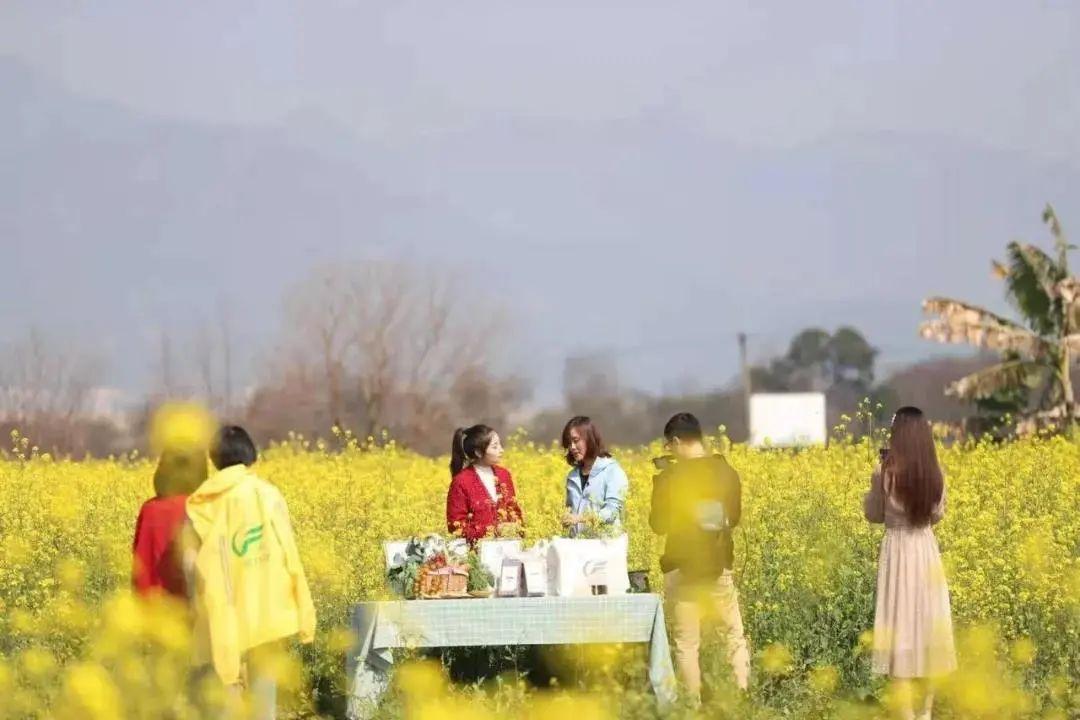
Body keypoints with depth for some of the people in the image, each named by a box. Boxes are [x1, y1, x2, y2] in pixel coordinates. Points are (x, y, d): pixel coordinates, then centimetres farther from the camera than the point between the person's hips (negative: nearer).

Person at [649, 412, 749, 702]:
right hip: (718, 567, 3)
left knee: (686, 643, 2)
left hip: (682, 568, -3)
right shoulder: (727, 473, 0)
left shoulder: (669, 479, -11)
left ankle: (694, 705, 0)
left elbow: (659, 525, -2)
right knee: (734, 636, 11)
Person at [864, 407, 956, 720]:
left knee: (902, 624, 1)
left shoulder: (885, 473, -16)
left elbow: (874, 515, -2)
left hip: (897, 551, -4)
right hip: (926, 550, 4)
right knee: (925, 620, 13)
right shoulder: (935, 475, -4)